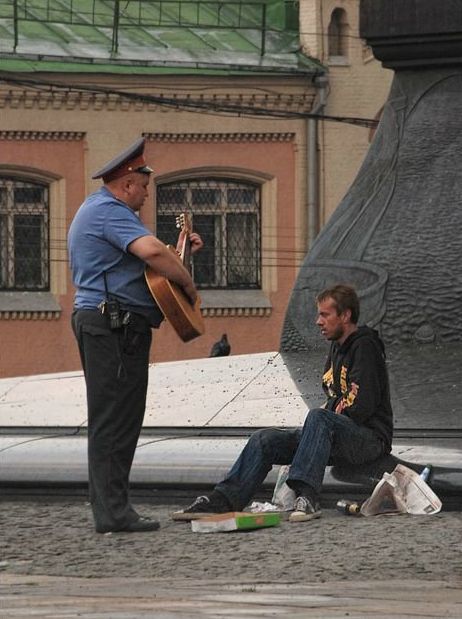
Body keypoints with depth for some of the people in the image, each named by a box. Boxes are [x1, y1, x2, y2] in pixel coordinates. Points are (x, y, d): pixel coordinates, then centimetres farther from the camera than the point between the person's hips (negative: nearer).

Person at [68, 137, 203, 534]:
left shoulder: (95, 210, 24)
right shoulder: (108, 211, -12)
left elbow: (138, 262, 29)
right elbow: (150, 250, -28)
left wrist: (179, 254, 18)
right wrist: (188, 282, -15)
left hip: (100, 322, 11)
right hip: (115, 324, -11)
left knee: (112, 420, 12)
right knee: (115, 418, -11)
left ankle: (109, 508, 13)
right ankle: (113, 512, -13)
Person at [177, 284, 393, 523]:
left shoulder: (365, 347, -10)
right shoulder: (337, 347, 19)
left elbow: (362, 407, -18)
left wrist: (324, 419, -8)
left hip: (370, 438, -9)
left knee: (318, 418, -38)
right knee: (266, 439, -7)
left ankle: (307, 497, -50)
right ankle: (223, 501, -18)